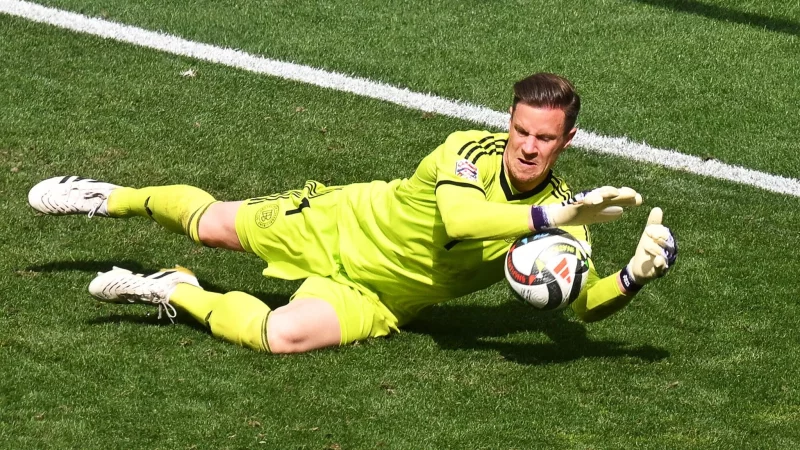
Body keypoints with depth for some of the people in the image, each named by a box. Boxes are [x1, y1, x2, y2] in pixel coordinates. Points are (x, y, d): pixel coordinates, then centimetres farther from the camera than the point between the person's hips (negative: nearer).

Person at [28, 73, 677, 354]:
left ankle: (178, 293, 2)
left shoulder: (561, 216, -17)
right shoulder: (470, 151, -28)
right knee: (210, 222, 14)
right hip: (341, 225, -1)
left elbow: (586, 303, -12)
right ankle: (115, 199, 49)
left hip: (372, 302, 1)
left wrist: (635, 275, -32)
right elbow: (458, 218, -49)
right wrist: (551, 216, -56)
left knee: (282, 335, -27)